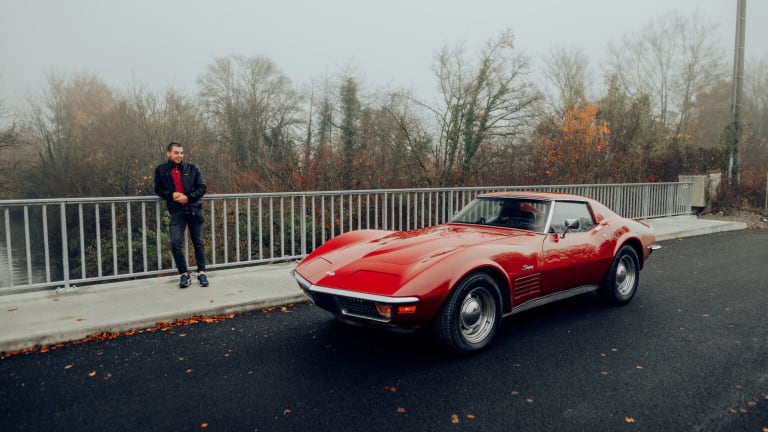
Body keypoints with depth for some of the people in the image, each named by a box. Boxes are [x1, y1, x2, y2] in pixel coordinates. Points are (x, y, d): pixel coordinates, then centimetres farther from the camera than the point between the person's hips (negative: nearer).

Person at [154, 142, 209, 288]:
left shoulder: (192, 168, 5)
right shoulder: (161, 170, 5)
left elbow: (202, 187, 3)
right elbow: (158, 189, 10)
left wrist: (188, 197, -11)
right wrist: (171, 195, -10)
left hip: (194, 209, 1)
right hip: (176, 211, 0)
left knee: (198, 242, 6)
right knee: (175, 244, -10)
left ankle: (201, 272, 18)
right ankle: (184, 274, 5)